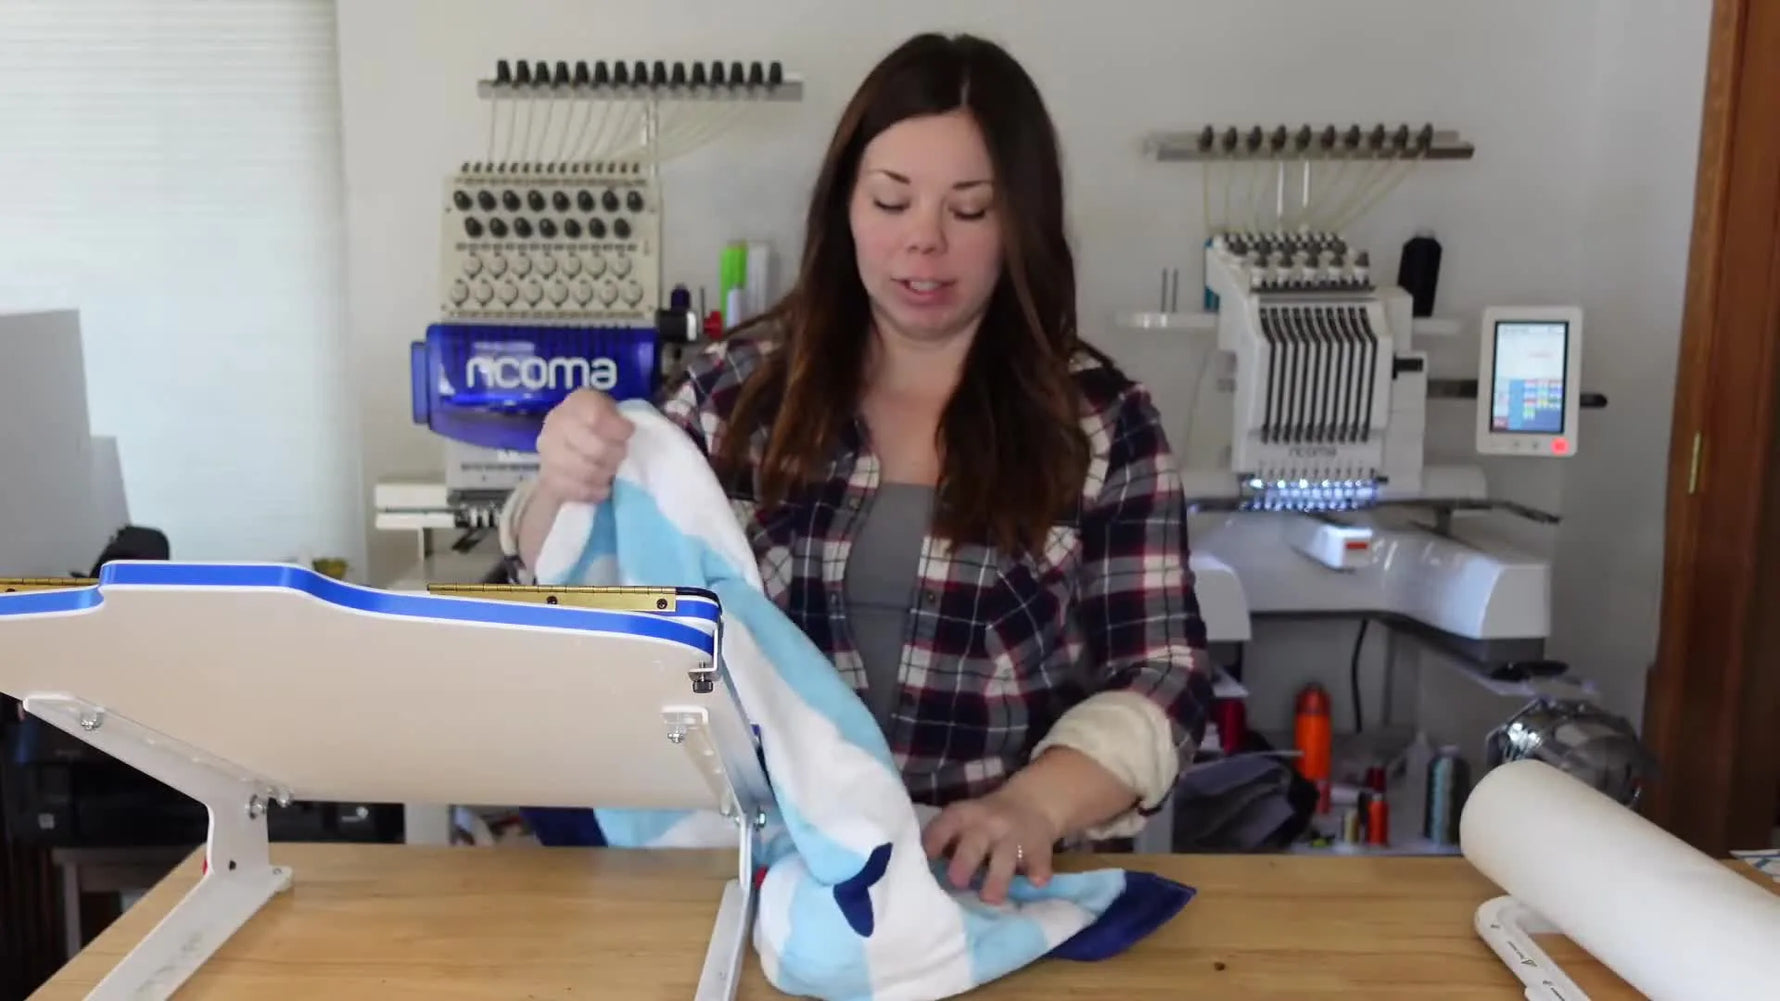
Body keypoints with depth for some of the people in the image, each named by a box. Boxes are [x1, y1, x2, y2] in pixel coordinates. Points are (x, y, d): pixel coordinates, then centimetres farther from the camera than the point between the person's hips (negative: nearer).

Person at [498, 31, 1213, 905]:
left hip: (1004, 876, -1)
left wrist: (1036, 805, -20)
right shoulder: (745, 383, 3)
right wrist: (567, 489, -15)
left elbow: (1161, 681, -2)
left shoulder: (1101, 420, 0)